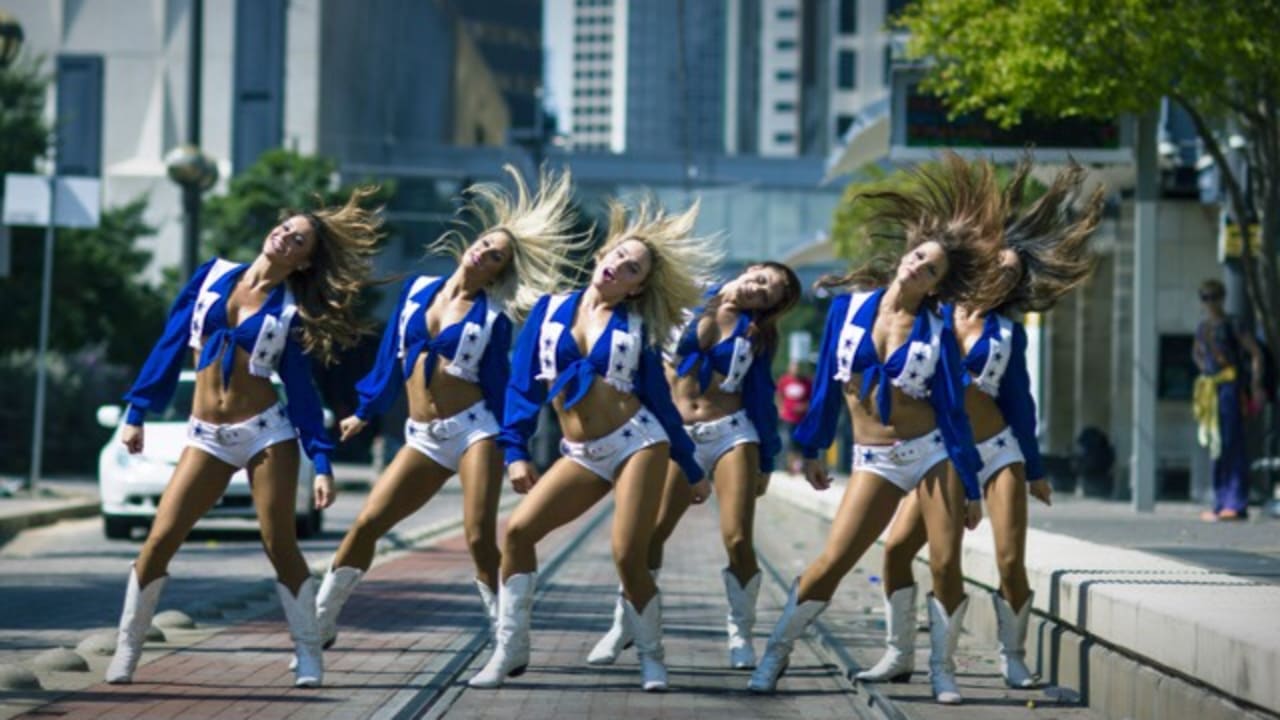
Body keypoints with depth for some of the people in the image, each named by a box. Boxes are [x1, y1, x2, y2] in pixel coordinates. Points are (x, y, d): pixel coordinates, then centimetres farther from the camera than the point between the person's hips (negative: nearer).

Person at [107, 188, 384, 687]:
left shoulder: (292, 311, 0)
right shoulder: (213, 275, 6)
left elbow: (301, 390, 1)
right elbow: (169, 344, 9)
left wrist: (322, 463, -6)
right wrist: (137, 412, 7)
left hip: (265, 432, -2)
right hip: (207, 436, 2)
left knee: (280, 546, -5)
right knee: (160, 540, -5)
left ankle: (309, 656, 5)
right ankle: (125, 652, 5)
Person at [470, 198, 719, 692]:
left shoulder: (635, 328, 4)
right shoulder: (550, 310, 7)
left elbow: (660, 400, 10)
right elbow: (523, 384, 6)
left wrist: (692, 470, 12)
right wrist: (515, 450, -4)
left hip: (637, 443, -3)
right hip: (581, 456, 3)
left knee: (629, 557, -12)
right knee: (518, 530, -11)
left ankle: (651, 658, 8)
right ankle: (510, 650, 0)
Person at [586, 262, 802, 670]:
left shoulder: (757, 333, 8)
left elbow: (762, 396, 9)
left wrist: (765, 463, 8)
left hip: (731, 433, 0)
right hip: (678, 435, 0)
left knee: (738, 539, -12)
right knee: (649, 532, -7)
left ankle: (740, 635, 4)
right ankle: (623, 627, 7)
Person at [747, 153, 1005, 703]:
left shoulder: (937, 333, -4)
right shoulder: (849, 306, 0)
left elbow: (952, 410, -2)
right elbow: (826, 384, 9)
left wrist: (971, 488, -2)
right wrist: (811, 449, 13)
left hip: (932, 452, 0)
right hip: (875, 461, 1)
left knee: (946, 565, -8)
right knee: (829, 564, -8)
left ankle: (942, 667, 11)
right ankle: (776, 652, 9)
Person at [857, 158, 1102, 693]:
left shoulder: (1008, 333, 4)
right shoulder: (937, 314, 2)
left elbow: (1019, 401, 9)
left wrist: (1035, 469, 12)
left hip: (1000, 453, -1)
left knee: (1011, 562, -10)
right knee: (897, 547, -10)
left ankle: (1012, 658, 9)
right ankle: (899, 655, 1)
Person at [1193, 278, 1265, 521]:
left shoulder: (1232, 325, -5)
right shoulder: (1203, 327, 15)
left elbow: (1256, 353, -7)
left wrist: (1256, 384, -12)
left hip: (1229, 385, -7)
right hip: (1209, 388, 7)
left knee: (1232, 443, -11)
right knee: (1215, 445, 8)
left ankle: (1237, 504, -14)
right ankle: (1221, 503, 12)